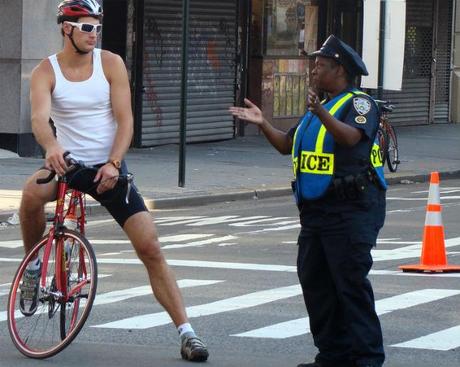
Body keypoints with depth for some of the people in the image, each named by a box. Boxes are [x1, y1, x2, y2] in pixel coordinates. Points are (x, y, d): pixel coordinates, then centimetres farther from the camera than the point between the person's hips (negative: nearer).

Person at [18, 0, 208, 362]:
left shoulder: (111, 64, -3)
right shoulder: (45, 72, -6)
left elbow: (125, 119, -8)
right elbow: (40, 117, -24)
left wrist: (113, 163, -25)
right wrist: (51, 146, -46)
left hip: (109, 169, 0)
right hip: (67, 165, 0)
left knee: (151, 249, -8)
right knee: (32, 193, -35)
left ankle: (187, 332, -4)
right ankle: (33, 267, -8)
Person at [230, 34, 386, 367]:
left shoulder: (359, 102, -7)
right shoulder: (318, 108, 22)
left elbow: (351, 136, -27)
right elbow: (287, 145, 23)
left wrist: (322, 116, -41)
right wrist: (263, 124, 9)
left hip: (351, 211, -9)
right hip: (317, 211, 10)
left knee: (351, 283, -11)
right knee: (315, 282, 9)